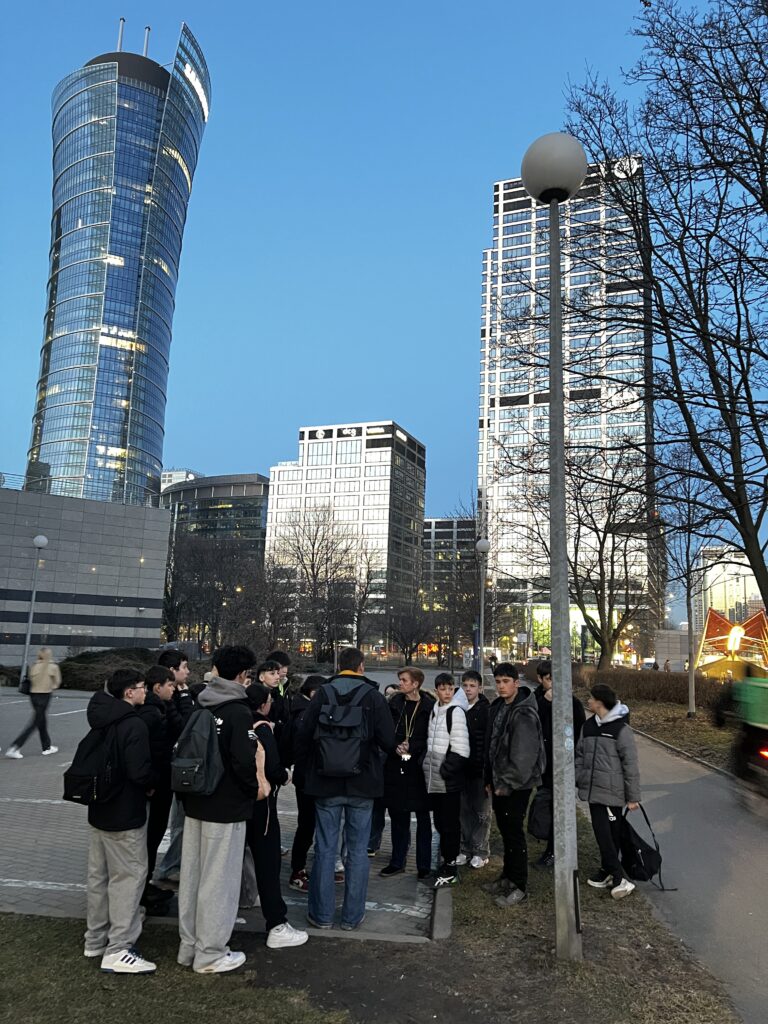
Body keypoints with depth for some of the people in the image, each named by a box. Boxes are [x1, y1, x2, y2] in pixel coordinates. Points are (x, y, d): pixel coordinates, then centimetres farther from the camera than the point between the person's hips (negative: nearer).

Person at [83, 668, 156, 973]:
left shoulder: (100, 719, 5)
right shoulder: (134, 725, -23)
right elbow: (140, 772, -27)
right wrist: (152, 784, -7)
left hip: (98, 810, 9)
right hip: (125, 815, -9)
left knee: (98, 875, 18)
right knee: (128, 876, 1)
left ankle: (95, 939, 31)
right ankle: (118, 950, 5)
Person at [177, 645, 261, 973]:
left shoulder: (199, 707, 5)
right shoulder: (239, 712, -19)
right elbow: (245, 762, -23)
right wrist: (254, 789, -4)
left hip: (195, 803, 8)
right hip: (227, 808, -8)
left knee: (191, 875, 16)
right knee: (218, 879, 4)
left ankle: (189, 946, 30)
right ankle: (210, 953, 15)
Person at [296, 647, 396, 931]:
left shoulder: (322, 694, -3)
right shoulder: (373, 696, -7)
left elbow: (303, 736, -3)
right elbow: (388, 742, -11)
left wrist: (307, 767, 14)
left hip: (326, 782, 1)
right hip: (362, 783, -1)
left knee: (325, 848, 10)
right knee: (358, 849, 9)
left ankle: (322, 913, 18)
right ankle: (352, 915, 16)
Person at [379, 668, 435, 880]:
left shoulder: (429, 707, -7)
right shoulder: (394, 703, 4)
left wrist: (411, 746, -15)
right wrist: (397, 747, -12)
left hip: (419, 767, -3)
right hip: (395, 766, 3)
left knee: (423, 818, 6)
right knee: (398, 816, 12)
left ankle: (424, 865, 17)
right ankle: (397, 862, 24)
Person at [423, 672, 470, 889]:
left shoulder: (456, 711, -11)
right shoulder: (434, 711, 13)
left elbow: (460, 746, -15)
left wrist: (450, 766, -18)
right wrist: (426, 761, 13)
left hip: (449, 778, -7)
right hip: (434, 777, 8)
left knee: (450, 823, 0)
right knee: (439, 821, 14)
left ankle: (450, 867, 8)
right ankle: (447, 860, 26)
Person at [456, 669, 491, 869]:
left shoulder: (486, 710, -7)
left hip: (480, 769, -4)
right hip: (461, 768, 5)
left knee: (481, 811, 5)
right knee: (464, 809, 12)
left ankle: (481, 851, 16)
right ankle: (466, 849, 24)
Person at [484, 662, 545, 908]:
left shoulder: (524, 714, -20)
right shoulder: (497, 707, 8)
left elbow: (524, 756, -23)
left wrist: (508, 784, -19)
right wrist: (490, 779, 12)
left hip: (517, 784, -8)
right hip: (499, 781, 8)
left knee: (514, 832, -2)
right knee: (504, 828, 18)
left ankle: (520, 887, 10)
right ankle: (508, 875, 33)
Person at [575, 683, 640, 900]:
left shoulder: (621, 729, -12)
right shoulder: (588, 726, 7)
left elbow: (631, 764, -10)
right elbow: (580, 756, 14)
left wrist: (633, 796, -9)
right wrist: (576, 782, 10)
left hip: (612, 792, -6)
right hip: (593, 790, 6)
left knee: (611, 835, -1)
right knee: (601, 833, 8)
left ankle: (613, 875, 8)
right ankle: (613, 875, 18)